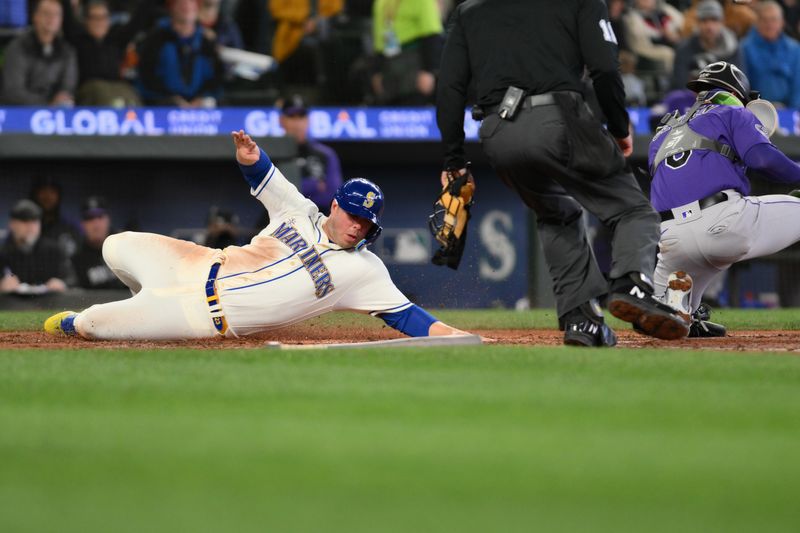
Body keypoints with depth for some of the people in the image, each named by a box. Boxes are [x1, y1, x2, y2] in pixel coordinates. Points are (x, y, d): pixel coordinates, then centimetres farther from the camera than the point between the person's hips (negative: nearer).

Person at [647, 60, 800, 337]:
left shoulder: (661, 136, 32)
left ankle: (677, 310, 3)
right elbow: (764, 159, -3)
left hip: (672, 242, 6)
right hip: (725, 221, -5)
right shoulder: (732, 114, 15)